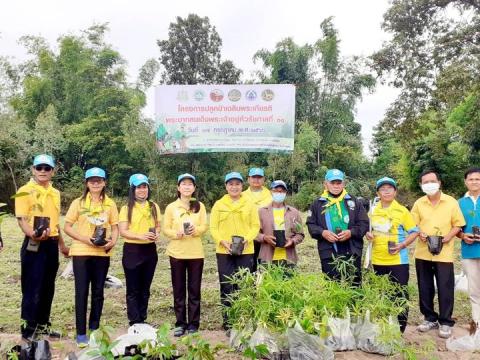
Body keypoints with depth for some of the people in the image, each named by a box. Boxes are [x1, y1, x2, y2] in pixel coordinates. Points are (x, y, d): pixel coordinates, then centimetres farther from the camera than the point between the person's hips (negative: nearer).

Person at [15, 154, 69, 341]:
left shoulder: (55, 193, 13)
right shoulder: (25, 191, -7)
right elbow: (21, 220, -15)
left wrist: (62, 245, 22)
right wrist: (33, 234, -34)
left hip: (51, 244, 7)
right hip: (34, 245, -6)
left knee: (47, 288, 13)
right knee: (32, 289, -2)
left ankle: (43, 325, 26)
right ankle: (28, 329, 9)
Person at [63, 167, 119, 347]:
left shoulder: (110, 204, 5)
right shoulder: (78, 202, 0)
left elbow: (115, 227, 8)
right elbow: (67, 227, -2)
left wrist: (112, 242, -12)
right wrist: (85, 239, -16)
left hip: (102, 253, 2)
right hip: (81, 252, -2)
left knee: (98, 292, 9)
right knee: (81, 292, 1)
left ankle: (94, 329, 22)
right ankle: (81, 333, 10)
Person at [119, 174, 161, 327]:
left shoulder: (154, 207, 7)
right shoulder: (126, 208, -3)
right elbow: (123, 231, -9)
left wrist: (156, 234, -10)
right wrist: (140, 236, -23)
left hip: (150, 250, 3)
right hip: (132, 251, -3)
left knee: (145, 289, 12)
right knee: (133, 290, 3)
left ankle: (142, 320, 23)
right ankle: (135, 323, 11)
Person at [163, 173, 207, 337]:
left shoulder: (200, 206, 4)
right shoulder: (171, 207, 2)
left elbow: (204, 227, 0)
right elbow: (165, 229, 1)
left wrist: (195, 230, -21)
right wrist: (177, 233, -18)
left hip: (196, 253, 0)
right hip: (176, 253, 0)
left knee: (194, 289, 4)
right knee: (178, 290, 7)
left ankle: (193, 324, 15)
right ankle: (180, 323, 18)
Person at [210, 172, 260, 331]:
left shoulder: (250, 204, 6)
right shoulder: (218, 205, 5)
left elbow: (255, 226, 3)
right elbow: (213, 228, 2)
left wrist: (247, 239, -14)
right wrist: (223, 241, -14)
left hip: (245, 252, 0)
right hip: (224, 252, 0)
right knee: (226, 287, 4)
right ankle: (228, 321, 15)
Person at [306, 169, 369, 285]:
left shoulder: (354, 201, 9)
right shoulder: (318, 203, 8)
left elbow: (364, 223, 6)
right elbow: (311, 225, 7)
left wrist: (351, 232, -11)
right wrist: (322, 233, -11)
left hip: (352, 252, 1)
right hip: (328, 254, 0)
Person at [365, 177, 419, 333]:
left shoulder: (402, 211, -4)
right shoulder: (373, 211, 7)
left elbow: (414, 232, -3)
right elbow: (369, 229, 19)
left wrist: (402, 245, -17)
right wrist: (368, 234, -4)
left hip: (397, 260, -4)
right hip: (378, 260, 4)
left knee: (400, 294, 1)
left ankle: (400, 329, 14)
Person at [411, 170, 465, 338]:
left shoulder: (451, 202, -3)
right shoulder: (418, 203, 4)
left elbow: (458, 224, 0)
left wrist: (448, 237, -16)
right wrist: (419, 233, -11)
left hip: (444, 253, -3)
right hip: (423, 252, 3)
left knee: (445, 289, 1)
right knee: (425, 288, 10)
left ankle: (446, 322, 15)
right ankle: (430, 318, 25)